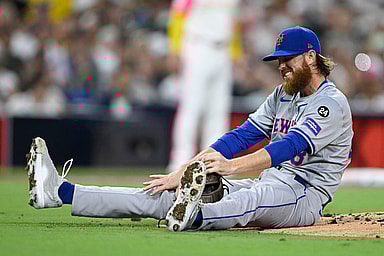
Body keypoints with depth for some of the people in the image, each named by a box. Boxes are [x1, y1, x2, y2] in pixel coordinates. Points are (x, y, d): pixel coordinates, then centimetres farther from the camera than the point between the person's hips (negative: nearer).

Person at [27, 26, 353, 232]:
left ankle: (191, 217, -74)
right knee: (165, 193, -7)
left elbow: (291, 145, -25)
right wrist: (183, 172, -4)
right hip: (266, 185, 7)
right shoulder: (283, 94, 19)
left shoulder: (332, 102, -9)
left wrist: (232, 165, -39)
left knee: (254, 196, -43)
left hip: (305, 194, -7)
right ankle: (60, 191, -18)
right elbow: (243, 135, 9)